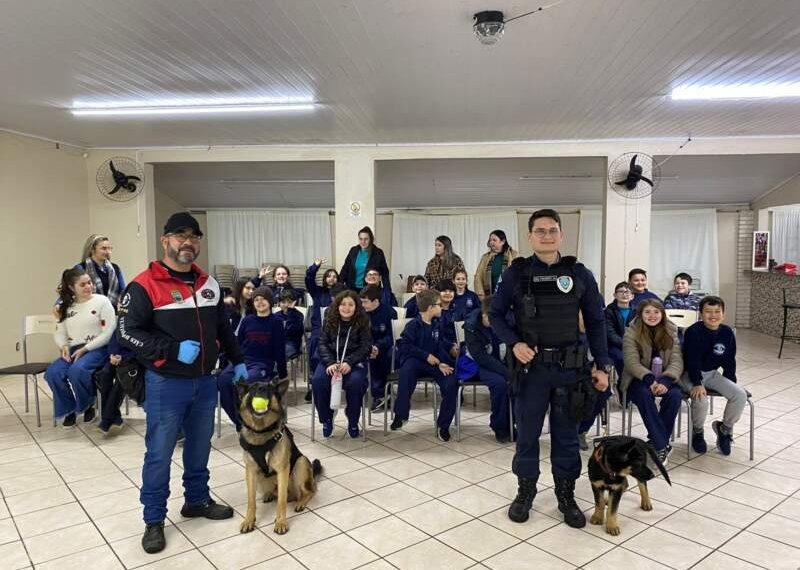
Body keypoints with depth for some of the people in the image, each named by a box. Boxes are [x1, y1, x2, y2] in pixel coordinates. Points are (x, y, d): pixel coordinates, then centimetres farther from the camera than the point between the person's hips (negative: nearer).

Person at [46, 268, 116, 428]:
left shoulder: (102, 301, -3)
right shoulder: (65, 307, 13)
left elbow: (109, 332, -10)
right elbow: (59, 333, 14)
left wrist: (85, 348, -14)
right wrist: (64, 346, -9)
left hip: (97, 348, -5)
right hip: (73, 350, 5)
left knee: (77, 370, -33)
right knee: (53, 372, -23)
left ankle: (87, 406, -4)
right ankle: (68, 409, 1)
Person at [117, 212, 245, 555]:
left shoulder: (208, 283, 8)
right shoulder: (145, 285, -12)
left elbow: (223, 328, 17)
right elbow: (128, 333, -15)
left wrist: (237, 361, 15)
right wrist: (174, 349, -23)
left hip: (205, 381, 6)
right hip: (166, 384, -5)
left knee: (200, 447, 18)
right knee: (159, 453, 5)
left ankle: (197, 500, 36)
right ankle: (154, 520, 22)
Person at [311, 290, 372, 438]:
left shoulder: (362, 322, 2)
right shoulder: (330, 321, 7)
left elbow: (366, 346, -4)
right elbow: (323, 343, 2)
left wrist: (349, 362, -20)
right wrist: (330, 363, -17)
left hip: (353, 361, -2)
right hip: (330, 360, 2)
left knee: (355, 382, -33)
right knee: (318, 380, -28)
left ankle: (353, 422, -8)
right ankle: (326, 419, -3)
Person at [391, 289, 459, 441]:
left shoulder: (437, 326, 12)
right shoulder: (413, 325, -6)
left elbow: (440, 347, 8)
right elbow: (405, 346, -16)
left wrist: (441, 363, -13)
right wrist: (426, 356, -17)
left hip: (433, 364, 5)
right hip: (416, 362, -4)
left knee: (451, 383, -24)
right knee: (408, 364, -40)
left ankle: (443, 425, -7)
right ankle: (401, 414, -25)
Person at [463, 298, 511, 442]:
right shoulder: (471, 326, -17)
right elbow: (481, 356, -21)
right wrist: (507, 372, -30)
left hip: (502, 362, 4)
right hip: (481, 364, -4)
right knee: (499, 382, -32)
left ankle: (510, 423, -3)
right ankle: (499, 428, -11)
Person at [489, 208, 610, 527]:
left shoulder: (579, 274, 1)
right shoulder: (515, 273, -3)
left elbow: (595, 321, 7)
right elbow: (495, 315, 3)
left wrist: (602, 365, 3)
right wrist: (514, 343, -14)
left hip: (569, 367, 1)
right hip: (530, 366, -1)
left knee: (566, 434, 12)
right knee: (527, 432, 10)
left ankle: (566, 495, 29)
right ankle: (525, 491, 29)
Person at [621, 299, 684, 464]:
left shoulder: (671, 332, 2)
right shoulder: (631, 333, -6)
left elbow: (677, 362, -7)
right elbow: (632, 362, -14)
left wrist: (665, 381, -27)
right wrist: (650, 379, -31)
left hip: (664, 379, 2)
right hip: (639, 379, -2)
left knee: (675, 395, -29)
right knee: (645, 394, -34)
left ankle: (656, 440, -15)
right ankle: (662, 445, -29)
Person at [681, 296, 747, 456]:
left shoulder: (727, 332, -2)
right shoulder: (693, 332, -18)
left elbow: (729, 360, 8)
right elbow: (692, 360, -21)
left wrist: (731, 383, 5)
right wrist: (697, 384, -26)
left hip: (712, 373, 5)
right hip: (691, 374, -5)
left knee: (740, 394, -14)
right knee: (701, 400, -30)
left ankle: (725, 428, 11)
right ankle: (697, 432, 2)